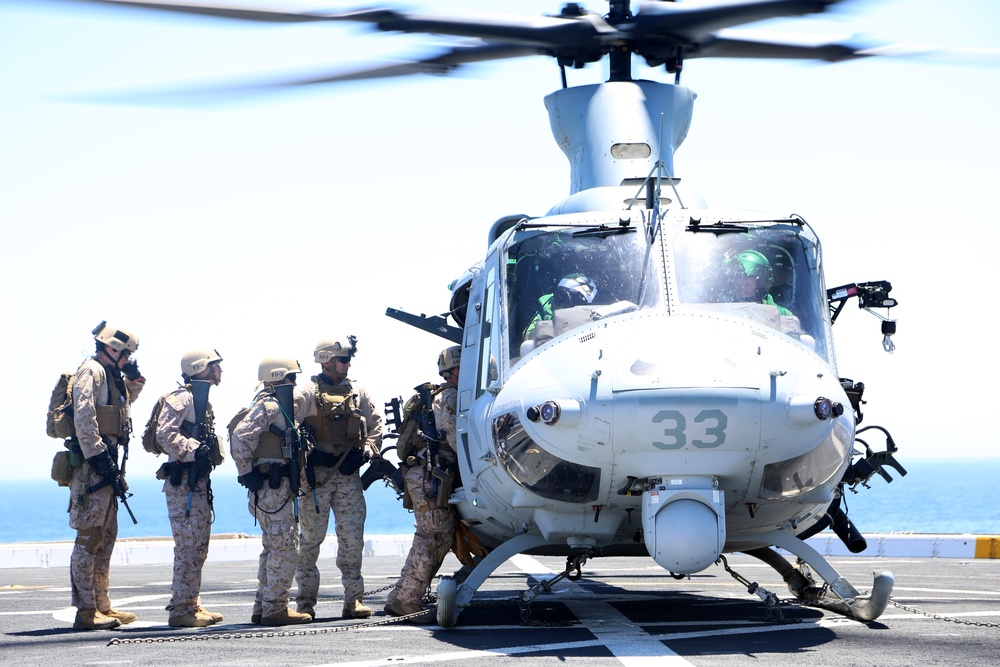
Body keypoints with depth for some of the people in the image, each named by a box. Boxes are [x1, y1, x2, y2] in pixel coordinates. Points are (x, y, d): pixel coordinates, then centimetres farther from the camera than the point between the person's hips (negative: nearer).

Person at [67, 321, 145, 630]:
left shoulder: (108, 375, 22)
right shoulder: (91, 371, -8)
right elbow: (84, 416, -19)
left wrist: (132, 389, 21)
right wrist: (97, 455, -24)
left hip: (104, 465, 11)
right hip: (92, 465, -11)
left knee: (107, 536, 13)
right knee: (89, 537, -10)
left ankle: (102, 606, 19)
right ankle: (85, 612, -10)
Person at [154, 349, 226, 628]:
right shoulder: (181, 398, -10)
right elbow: (165, 434, -21)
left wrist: (210, 455, 12)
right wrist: (193, 451, -25)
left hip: (199, 481, 10)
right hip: (182, 481, -10)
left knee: (199, 545, 12)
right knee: (189, 545, -10)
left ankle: (192, 605, 18)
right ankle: (181, 609, -8)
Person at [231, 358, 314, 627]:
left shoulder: (284, 404, 17)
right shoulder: (268, 405, -11)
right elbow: (240, 436, -22)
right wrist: (247, 472, -19)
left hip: (281, 486, 10)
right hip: (272, 486, -10)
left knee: (274, 547, 14)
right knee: (285, 547, -9)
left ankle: (263, 607, 19)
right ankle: (275, 608, -7)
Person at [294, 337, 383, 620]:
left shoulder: (358, 393, 11)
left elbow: (375, 427, 13)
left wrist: (364, 452, -3)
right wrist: (305, 458, -11)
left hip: (349, 475, 3)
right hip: (316, 474, -3)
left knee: (353, 537, -1)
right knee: (310, 538, 2)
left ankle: (353, 599, 4)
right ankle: (305, 601, 9)